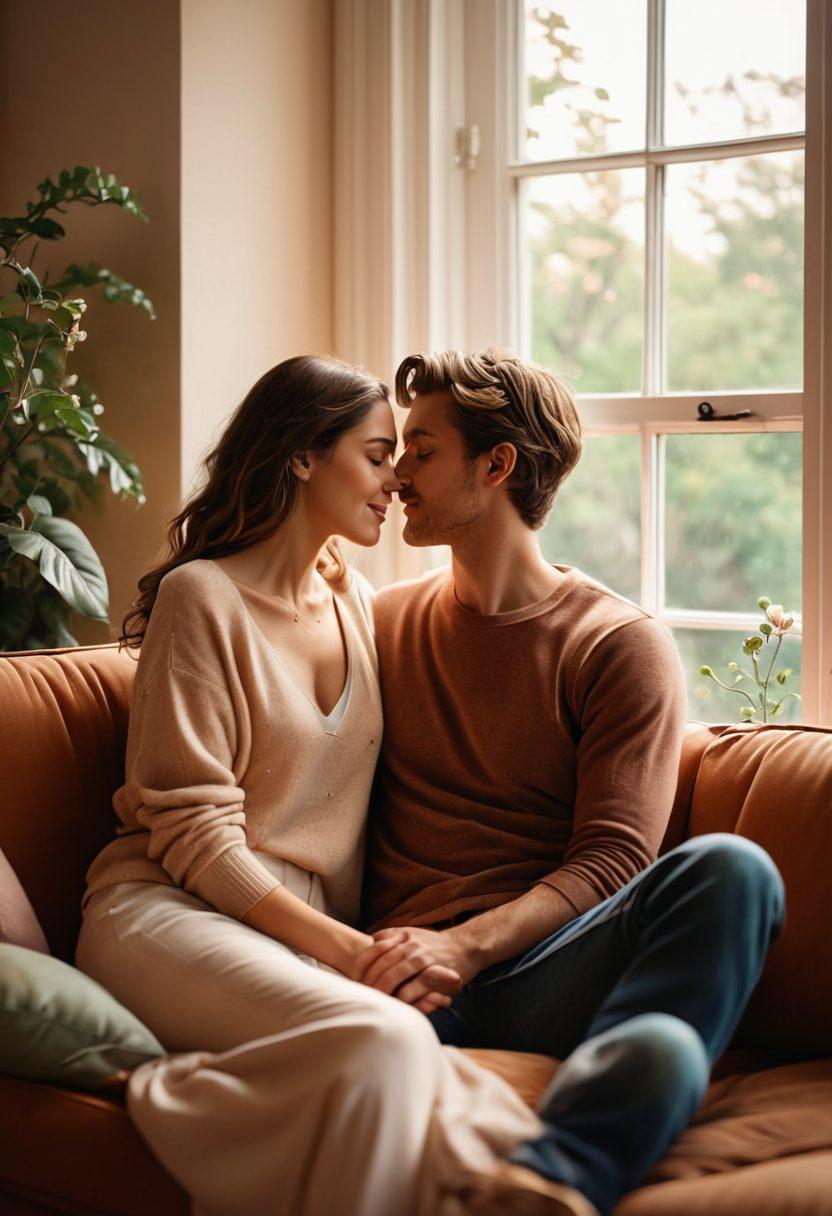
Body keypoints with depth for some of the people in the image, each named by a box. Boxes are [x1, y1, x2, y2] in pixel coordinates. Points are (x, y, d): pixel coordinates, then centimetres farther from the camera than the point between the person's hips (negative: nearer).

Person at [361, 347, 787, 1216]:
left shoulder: (621, 645, 9)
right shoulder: (383, 624, 23)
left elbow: (611, 861, -1)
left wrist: (464, 947, -19)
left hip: (541, 972, 0)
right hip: (410, 975, 0)